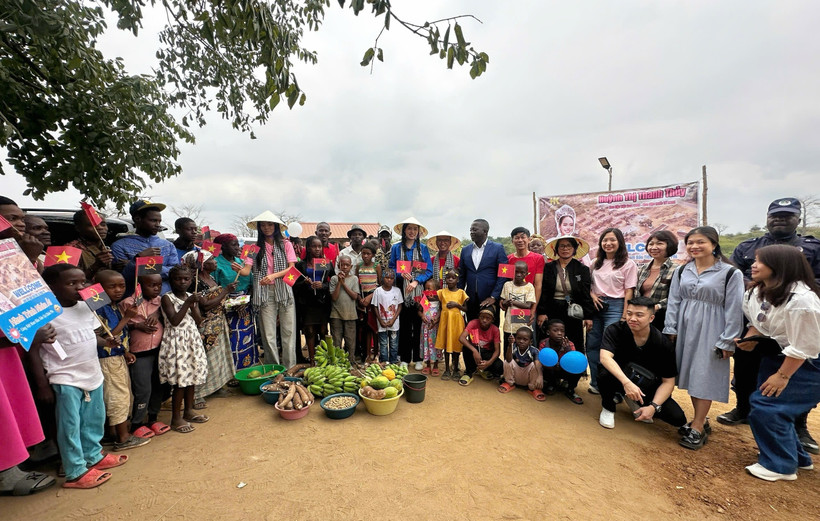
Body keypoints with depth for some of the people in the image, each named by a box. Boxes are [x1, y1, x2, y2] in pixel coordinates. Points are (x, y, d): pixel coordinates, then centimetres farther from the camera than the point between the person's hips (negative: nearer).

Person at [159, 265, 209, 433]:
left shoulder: (191, 297, 8)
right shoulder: (167, 298, -8)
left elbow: (199, 322, 2)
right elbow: (174, 321, -19)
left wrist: (193, 306, -13)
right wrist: (187, 303, -23)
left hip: (192, 340, 6)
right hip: (176, 341, -6)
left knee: (191, 377, 14)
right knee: (180, 381, -2)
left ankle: (189, 411, 29)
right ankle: (176, 418, 12)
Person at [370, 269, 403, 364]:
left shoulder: (397, 290, -1)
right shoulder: (378, 291, -4)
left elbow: (400, 306, 1)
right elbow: (375, 307, -1)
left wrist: (393, 319, -8)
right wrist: (381, 321, -8)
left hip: (394, 323, 1)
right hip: (382, 323, -1)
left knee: (394, 344, 9)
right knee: (383, 344, 7)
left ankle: (393, 363, 21)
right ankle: (384, 364, 17)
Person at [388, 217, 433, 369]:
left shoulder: (423, 248, 7)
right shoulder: (396, 248, 7)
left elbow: (429, 270, 3)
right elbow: (391, 268, 7)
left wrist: (416, 281, -12)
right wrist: (401, 274, -13)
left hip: (419, 291, 0)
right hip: (402, 291, 0)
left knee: (418, 325, 3)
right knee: (404, 325, 4)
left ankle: (418, 358, 15)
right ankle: (405, 358, 17)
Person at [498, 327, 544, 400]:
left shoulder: (534, 351, -21)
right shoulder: (514, 348, -17)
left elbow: (538, 365, -36)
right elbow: (508, 360, -34)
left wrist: (539, 377, -55)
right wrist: (510, 345, -46)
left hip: (528, 377, -1)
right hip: (515, 377, 1)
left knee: (534, 365, -28)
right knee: (507, 362, -24)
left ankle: (533, 388, -6)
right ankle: (510, 383, 2)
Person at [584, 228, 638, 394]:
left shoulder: (628, 264, -2)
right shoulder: (595, 263, 11)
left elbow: (629, 292, -6)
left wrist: (624, 316, -10)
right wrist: (592, 295, -3)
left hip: (615, 306, -4)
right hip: (595, 305, 5)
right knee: (592, 345, 6)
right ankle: (596, 382, 19)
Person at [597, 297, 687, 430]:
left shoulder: (664, 344, -15)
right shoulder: (615, 330, -20)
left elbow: (668, 381, -10)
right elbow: (605, 357, -35)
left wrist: (653, 406, -24)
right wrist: (626, 382, -48)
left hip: (647, 386, 3)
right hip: (619, 378, -2)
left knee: (678, 419, -15)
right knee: (605, 374, -36)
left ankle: (634, 401, 13)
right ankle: (608, 408, -4)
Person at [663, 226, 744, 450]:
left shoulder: (730, 273, -5)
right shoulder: (682, 271, 7)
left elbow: (734, 310, -6)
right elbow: (673, 302, 8)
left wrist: (727, 341, -8)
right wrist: (671, 329, 3)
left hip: (710, 331, -4)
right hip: (685, 328, 5)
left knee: (704, 377, 0)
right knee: (690, 374, 10)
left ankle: (697, 428, 9)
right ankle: (700, 421, 24)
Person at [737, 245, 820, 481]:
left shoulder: (801, 299, -28)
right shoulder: (758, 291, -4)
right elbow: (758, 322, 12)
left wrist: (782, 376, -17)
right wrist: (751, 337, -9)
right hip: (776, 355, 8)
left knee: (766, 407, -11)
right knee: (761, 403, 11)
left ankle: (781, 466, 10)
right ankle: (798, 457, 34)